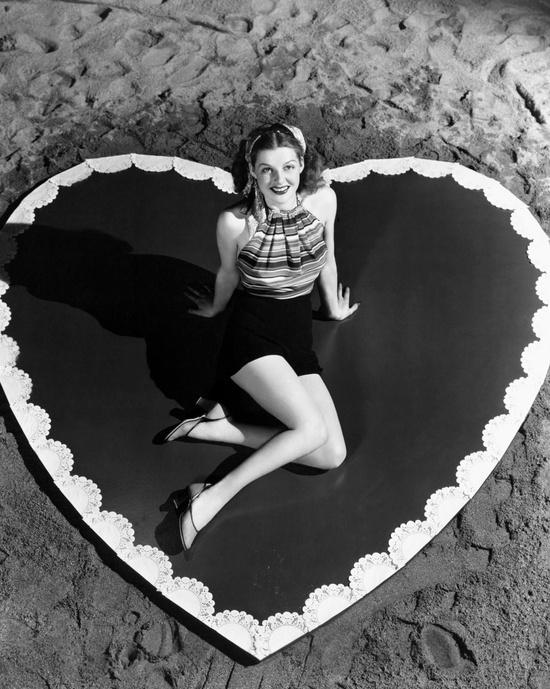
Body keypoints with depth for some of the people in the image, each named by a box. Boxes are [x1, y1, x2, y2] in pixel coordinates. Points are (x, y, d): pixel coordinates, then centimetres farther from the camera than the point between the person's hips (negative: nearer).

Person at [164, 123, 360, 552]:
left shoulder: (323, 199, -3)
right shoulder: (235, 222, -13)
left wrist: (333, 308, 30)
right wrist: (215, 308, 26)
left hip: (299, 343, 5)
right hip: (251, 335, -5)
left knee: (333, 455, -11)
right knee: (312, 428, -25)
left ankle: (219, 427, -5)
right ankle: (212, 498, -14)